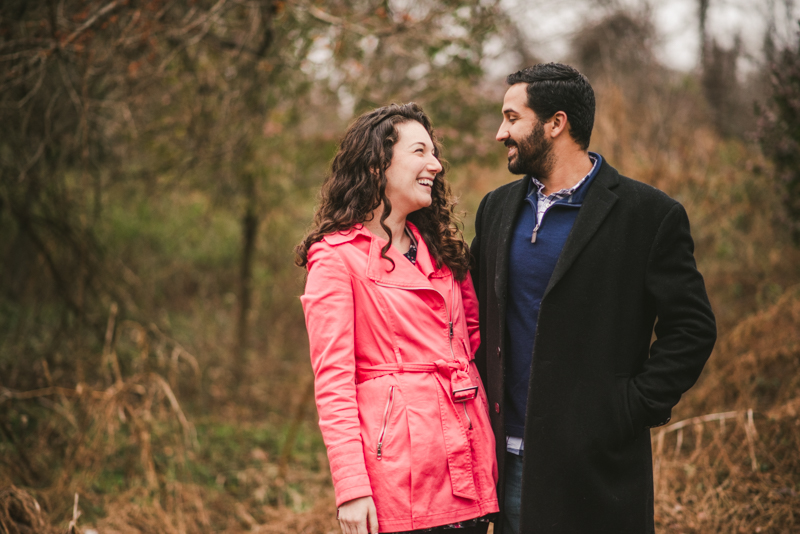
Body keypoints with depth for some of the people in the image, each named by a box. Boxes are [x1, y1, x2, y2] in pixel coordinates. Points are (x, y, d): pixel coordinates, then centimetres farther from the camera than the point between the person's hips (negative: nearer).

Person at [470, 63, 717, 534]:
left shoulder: (649, 214, -6)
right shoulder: (498, 208, 11)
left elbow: (692, 330, -6)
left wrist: (632, 410, -11)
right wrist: (482, 415, 7)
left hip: (597, 460, -5)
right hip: (509, 457, 5)